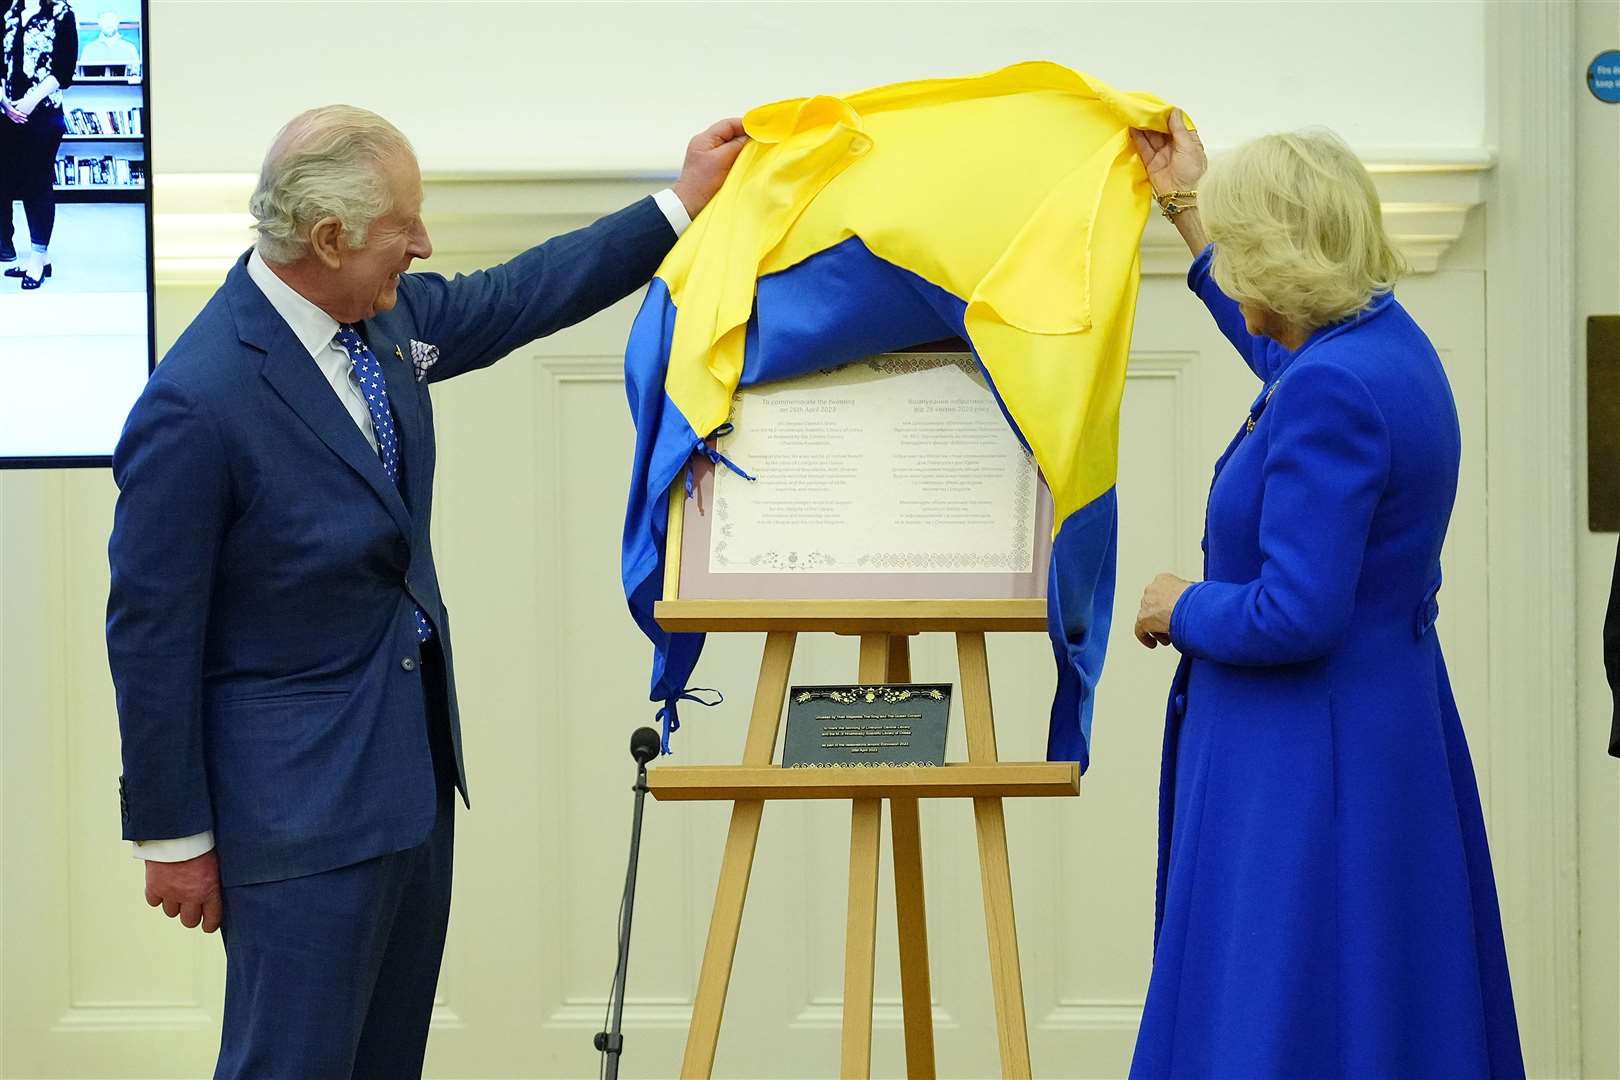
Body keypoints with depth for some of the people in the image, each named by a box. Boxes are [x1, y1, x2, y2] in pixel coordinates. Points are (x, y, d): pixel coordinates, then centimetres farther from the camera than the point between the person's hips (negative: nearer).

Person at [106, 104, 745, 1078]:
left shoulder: (387, 313, 0)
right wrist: (174, 837, -11)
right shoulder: (198, 404, -24)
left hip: (413, 765, 9)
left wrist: (681, 206, 18)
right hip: (302, 797, -9)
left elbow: (517, 297, 19)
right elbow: (152, 631, -17)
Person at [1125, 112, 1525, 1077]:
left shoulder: (1330, 391, -24)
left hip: (1306, 762, -10)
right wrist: (1186, 205, 37)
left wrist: (1182, 608, -7)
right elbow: (1280, 359, 32)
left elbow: (1294, 617, -27)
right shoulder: (1383, 340, 6)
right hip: (1384, 726, 10)